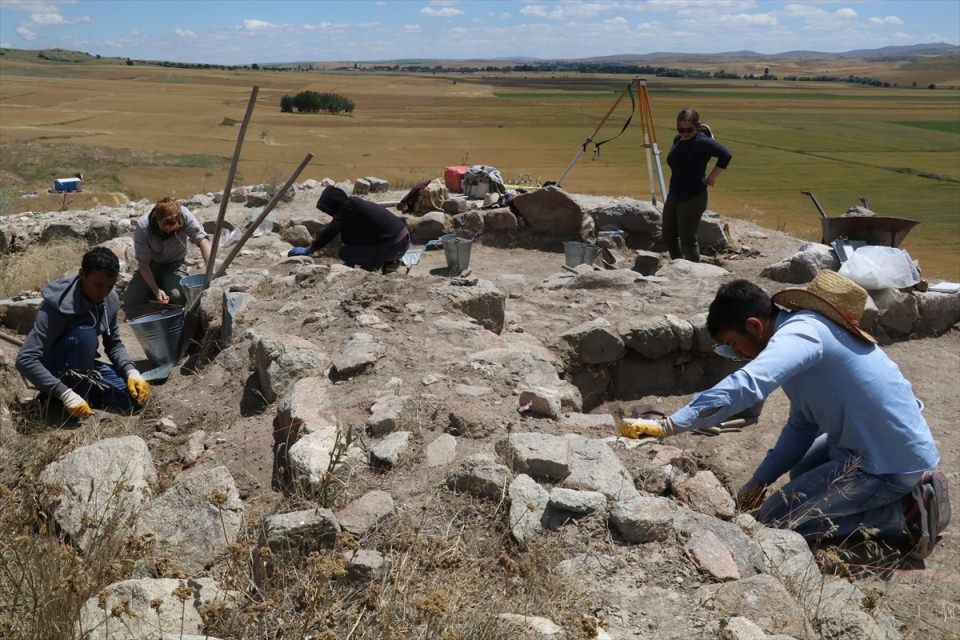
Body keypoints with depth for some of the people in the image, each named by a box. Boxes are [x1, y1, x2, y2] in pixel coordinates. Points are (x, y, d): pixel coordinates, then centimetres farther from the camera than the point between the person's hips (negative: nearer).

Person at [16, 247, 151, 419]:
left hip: (81, 367, 6)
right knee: (85, 334, -35)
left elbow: (114, 344, 2)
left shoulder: (110, 300, -10)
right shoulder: (58, 306, -30)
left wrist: (131, 371, -18)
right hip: (55, 371, -5)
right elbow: (25, 360, -31)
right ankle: (79, 393, -17)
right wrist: (66, 394, -39)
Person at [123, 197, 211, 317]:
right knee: (130, 301, -18)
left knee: (178, 296, -31)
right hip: (152, 264, 1)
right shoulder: (142, 227, -25)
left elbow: (202, 240, -31)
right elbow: (143, 262, -19)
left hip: (175, 263, -1)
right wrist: (156, 290, -30)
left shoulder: (184, 215, -26)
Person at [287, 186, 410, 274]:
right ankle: (386, 261, 14)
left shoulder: (349, 206, -15)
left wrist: (309, 250, -11)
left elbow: (331, 230, -17)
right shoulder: (353, 202, 13)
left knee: (345, 253, -4)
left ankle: (387, 262, 1)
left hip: (395, 247, -9)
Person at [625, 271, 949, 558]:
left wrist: (670, 425, -37)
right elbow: (801, 424, 13)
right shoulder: (802, 330, 9)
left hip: (892, 462, -10)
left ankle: (906, 512, -2)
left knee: (775, 519, -3)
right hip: (899, 445, 10)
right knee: (802, 475, 31)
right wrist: (760, 481, 10)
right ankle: (909, 489, 16)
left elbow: (745, 386, -41)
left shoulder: (799, 333, -22)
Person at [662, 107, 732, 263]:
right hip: (674, 196, 9)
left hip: (692, 198, -9)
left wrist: (712, 177, -18)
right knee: (668, 235, 17)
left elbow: (726, 155, -23)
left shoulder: (701, 141, -15)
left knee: (687, 240, -5)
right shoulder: (678, 140, 10)